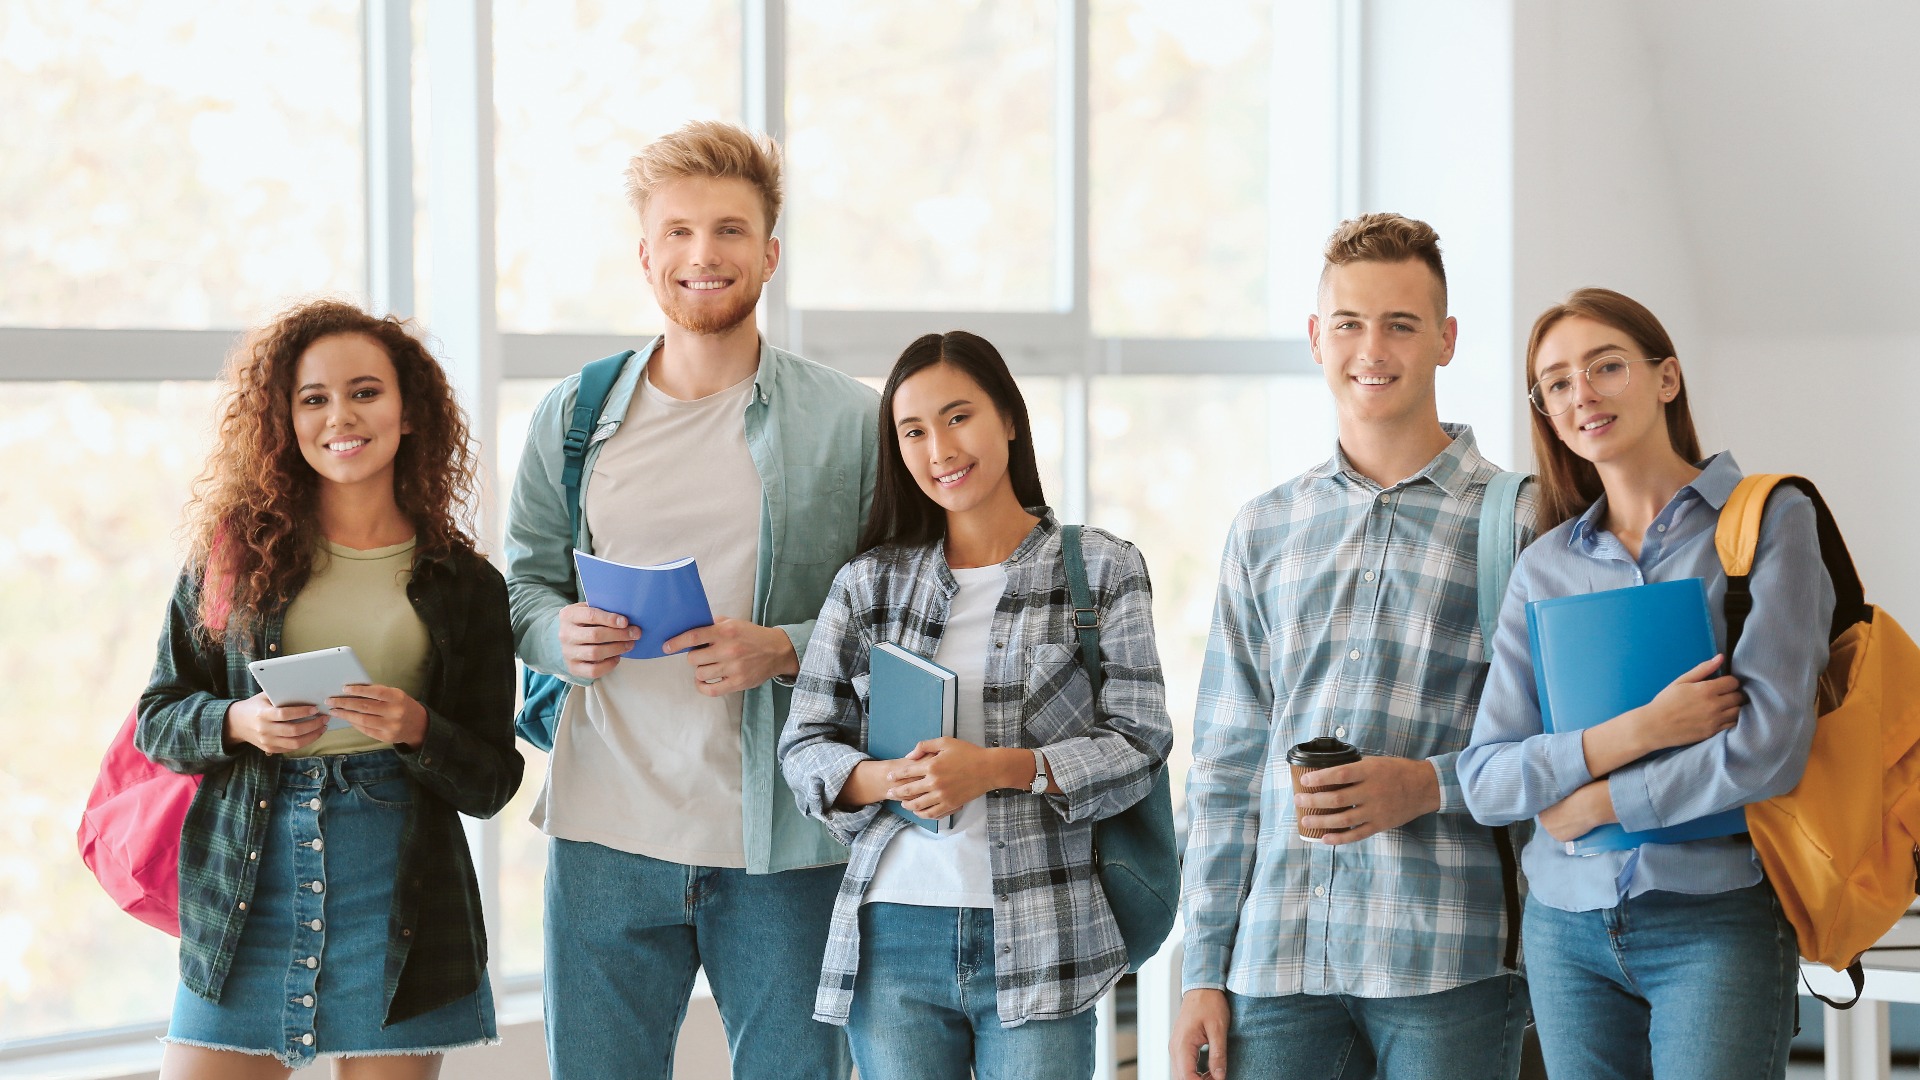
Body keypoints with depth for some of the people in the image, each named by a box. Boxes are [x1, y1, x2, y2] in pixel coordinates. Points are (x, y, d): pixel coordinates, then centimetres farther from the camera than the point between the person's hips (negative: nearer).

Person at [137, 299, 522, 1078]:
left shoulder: (464, 585, 5)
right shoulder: (236, 555, 6)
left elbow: (490, 784, 4)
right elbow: (157, 720, 8)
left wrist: (417, 729, -15)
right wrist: (239, 723, -12)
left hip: (395, 896, 0)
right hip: (244, 889, 0)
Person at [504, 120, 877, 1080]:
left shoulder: (848, 423, 1)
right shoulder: (574, 418, 8)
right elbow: (524, 581, 17)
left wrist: (784, 651, -16)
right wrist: (559, 633, -6)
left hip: (784, 846, -2)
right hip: (606, 833, 2)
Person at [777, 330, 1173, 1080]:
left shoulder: (1101, 568, 4)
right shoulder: (869, 582, 11)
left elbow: (1138, 742, -2)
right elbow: (805, 745, 8)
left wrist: (995, 768, -16)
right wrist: (885, 780, -14)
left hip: (1034, 941, -2)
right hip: (893, 938, 2)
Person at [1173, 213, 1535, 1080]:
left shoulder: (1519, 522, 3)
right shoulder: (1263, 531, 15)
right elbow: (1225, 766, 15)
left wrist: (1431, 786, -15)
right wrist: (1203, 973, 9)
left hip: (1448, 961, -3)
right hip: (1277, 958, 3)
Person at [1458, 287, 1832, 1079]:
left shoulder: (1769, 521, -2)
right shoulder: (1544, 567, 9)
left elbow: (1769, 747, -13)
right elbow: (1485, 780, 0)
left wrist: (1595, 803, -5)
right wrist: (1634, 732, -15)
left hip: (1717, 922, -4)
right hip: (1567, 924, 4)